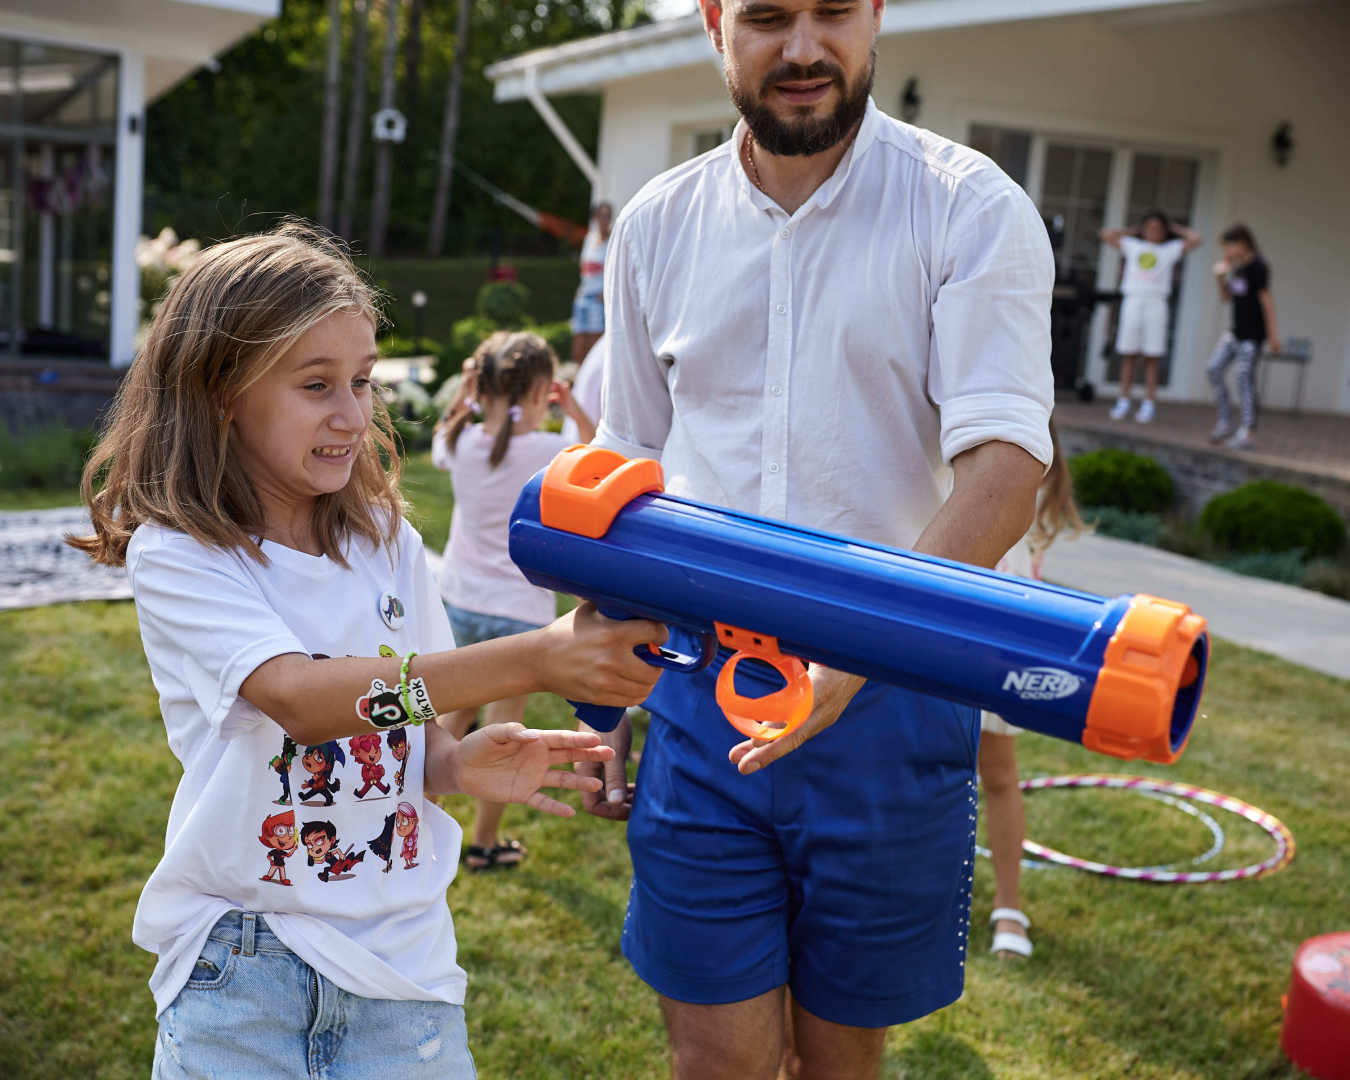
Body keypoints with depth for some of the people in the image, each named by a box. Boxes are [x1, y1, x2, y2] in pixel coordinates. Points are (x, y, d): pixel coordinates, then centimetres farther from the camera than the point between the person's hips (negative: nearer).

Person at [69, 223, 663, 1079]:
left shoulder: (388, 545, 3)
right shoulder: (177, 556, -12)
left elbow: (410, 731, 8)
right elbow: (299, 698, -28)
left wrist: (458, 764, -17)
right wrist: (532, 660, -38)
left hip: (399, 945, 3)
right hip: (240, 961, -3)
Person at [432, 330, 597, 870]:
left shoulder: (464, 443, -5)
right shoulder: (552, 452, -16)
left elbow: (440, 441, 21)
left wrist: (465, 396, 11)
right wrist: (576, 412, 1)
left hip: (461, 602, 4)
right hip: (518, 610, -4)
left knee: (456, 710, 21)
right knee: (503, 725, 7)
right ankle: (484, 843, 16)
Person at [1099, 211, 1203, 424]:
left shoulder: (1171, 250, 13)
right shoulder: (1132, 246, 16)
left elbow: (1196, 239, 6)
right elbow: (1106, 234, 18)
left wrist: (1176, 228, 17)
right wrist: (1132, 231, 21)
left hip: (1156, 304, -1)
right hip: (1132, 301, 1)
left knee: (1152, 357, -3)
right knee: (1128, 354, -1)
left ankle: (1148, 404, -3)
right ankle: (1123, 401, 1)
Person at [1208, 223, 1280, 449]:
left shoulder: (1257, 267, -13)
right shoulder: (1237, 269, 12)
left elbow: (1266, 299, -15)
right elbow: (1226, 297, 20)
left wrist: (1273, 335, -16)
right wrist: (1221, 278, 0)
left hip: (1252, 334, -9)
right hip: (1236, 331, 9)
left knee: (1245, 376, -8)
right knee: (1215, 367, 3)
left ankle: (1248, 431, -2)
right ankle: (1224, 424, 8)